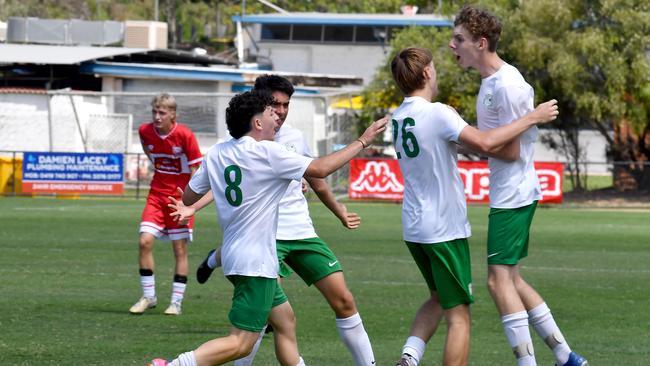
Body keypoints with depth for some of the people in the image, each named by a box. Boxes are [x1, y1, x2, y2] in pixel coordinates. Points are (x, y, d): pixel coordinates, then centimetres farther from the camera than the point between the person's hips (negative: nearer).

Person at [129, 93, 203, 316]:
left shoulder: (184, 135, -16)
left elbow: (196, 170, -11)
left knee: (180, 249, 0)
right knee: (145, 241, -9)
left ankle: (176, 302, 7)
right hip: (157, 194, 3)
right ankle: (148, 296, 3)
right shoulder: (145, 132, -4)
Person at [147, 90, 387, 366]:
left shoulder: (216, 153, 5)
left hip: (233, 254, 9)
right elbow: (321, 169, -10)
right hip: (256, 262, -9)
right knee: (240, 343, -12)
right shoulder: (267, 152, -14)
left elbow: (188, 198, 11)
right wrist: (362, 142, 2)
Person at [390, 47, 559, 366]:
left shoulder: (398, 118, 8)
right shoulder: (437, 113, -18)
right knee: (458, 315, 1)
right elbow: (485, 143, -28)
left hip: (413, 228, 8)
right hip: (445, 229, -8)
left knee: (439, 298, 24)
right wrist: (532, 118, -19)